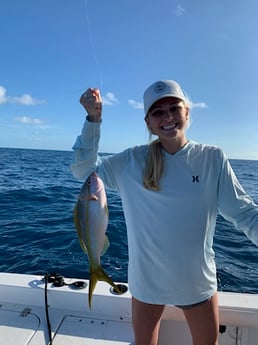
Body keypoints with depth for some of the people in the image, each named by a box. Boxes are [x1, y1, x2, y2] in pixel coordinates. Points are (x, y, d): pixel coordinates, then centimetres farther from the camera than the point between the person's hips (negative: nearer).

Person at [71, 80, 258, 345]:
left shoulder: (213, 159, -11)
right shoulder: (133, 162, -9)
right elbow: (83, 168, -9)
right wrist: (93, 118, -20)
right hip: (147, 279, 1)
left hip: (198, 280, 0)